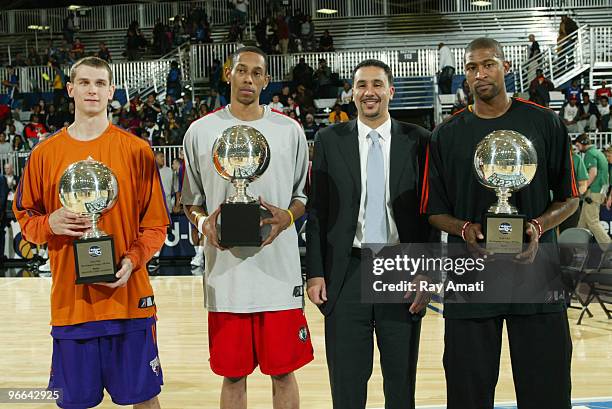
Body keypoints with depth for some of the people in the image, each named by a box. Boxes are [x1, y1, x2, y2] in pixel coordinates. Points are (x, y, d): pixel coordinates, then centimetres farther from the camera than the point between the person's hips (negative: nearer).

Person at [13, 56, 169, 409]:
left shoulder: (136, 151, 0)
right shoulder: (45, 154, 5)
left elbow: (156, 223, 2)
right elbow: (25, 218, 12)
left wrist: (133, 259, -14)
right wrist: (50, 224, -10)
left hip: (128, 297, -1)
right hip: (70, 300, 1)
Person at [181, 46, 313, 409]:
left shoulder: (289, 130, 5)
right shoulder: (201, 131, 5)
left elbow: (303, 195, 11)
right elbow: (192, 200, 11)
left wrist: (287, 217, -10)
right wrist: (204, 222, -11)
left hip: (279, 273, 0)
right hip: (226, 274, 0)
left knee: (283, 373, 7)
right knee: (233, 376, 9)